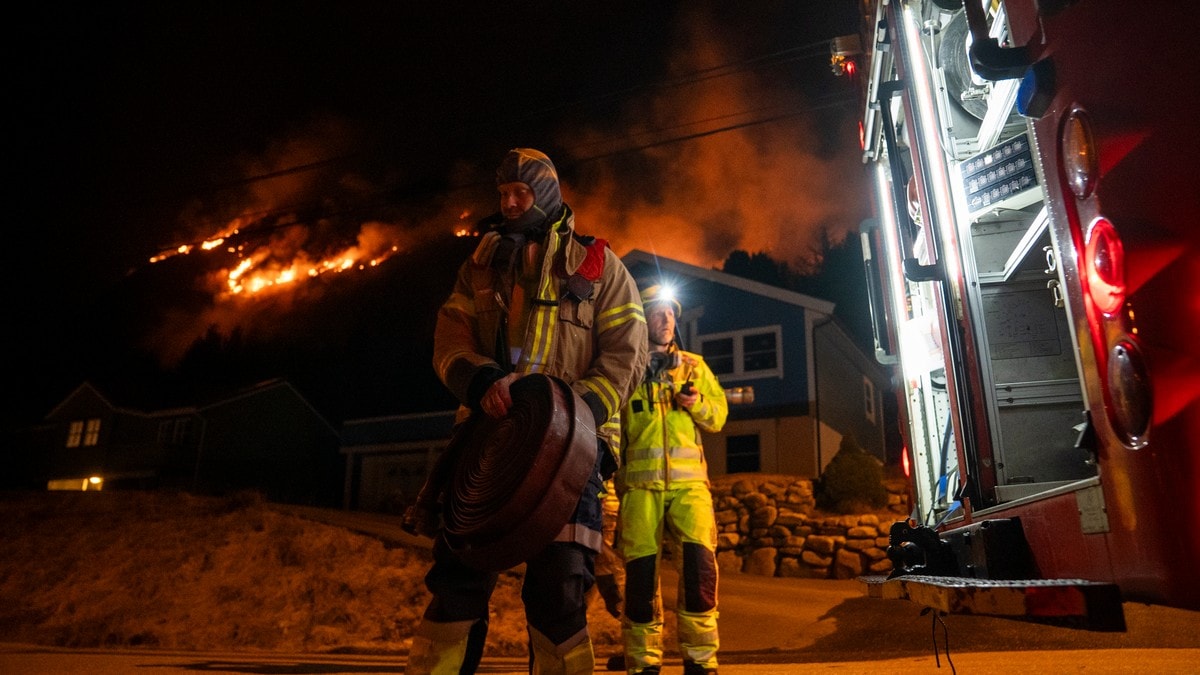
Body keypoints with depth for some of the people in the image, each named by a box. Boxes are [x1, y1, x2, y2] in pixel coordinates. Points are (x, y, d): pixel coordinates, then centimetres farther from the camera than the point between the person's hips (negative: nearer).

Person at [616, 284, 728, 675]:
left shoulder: (694, 366, 17)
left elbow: (719, 416, 17)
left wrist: (698, 404, -4)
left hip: (688, 481, 1)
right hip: (640, 481, -1)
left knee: (699, 561, -14)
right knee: (640, 570, -2)